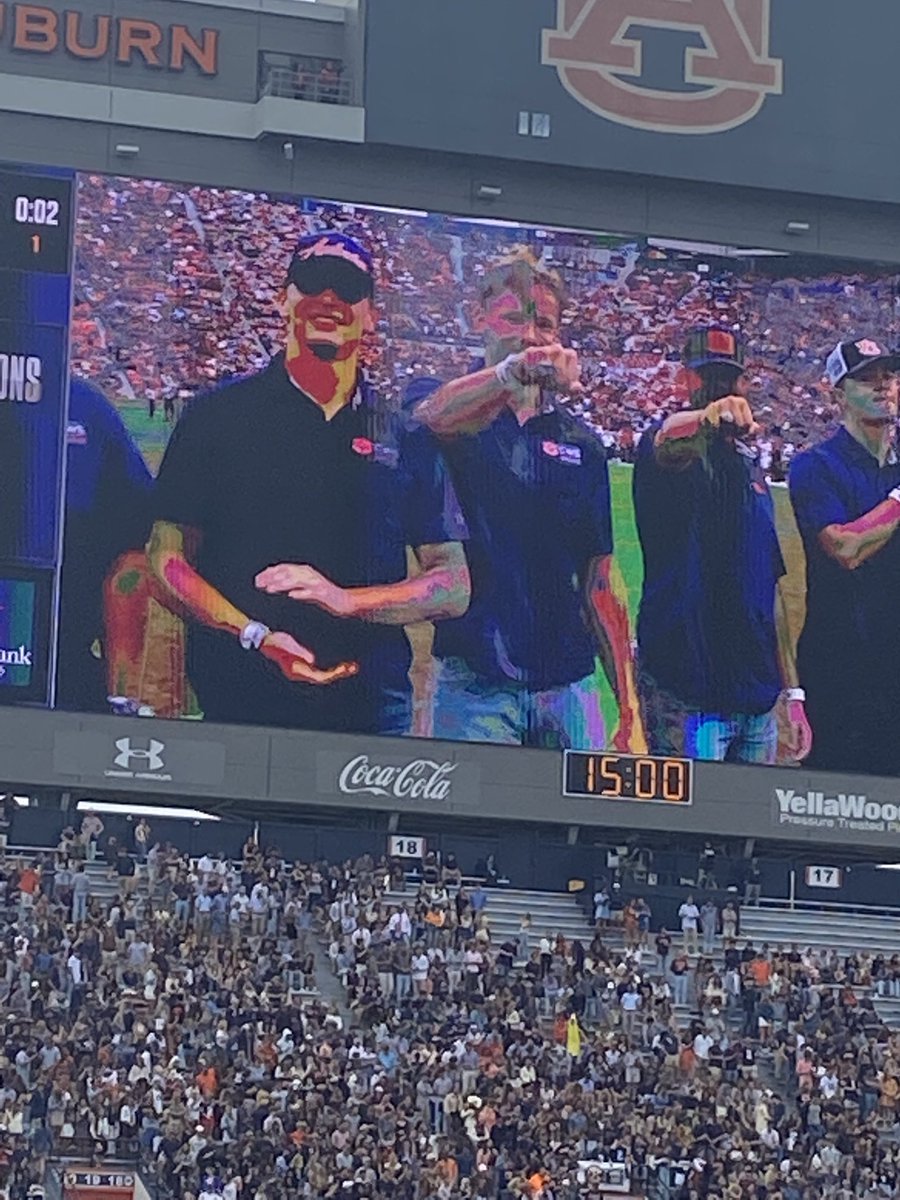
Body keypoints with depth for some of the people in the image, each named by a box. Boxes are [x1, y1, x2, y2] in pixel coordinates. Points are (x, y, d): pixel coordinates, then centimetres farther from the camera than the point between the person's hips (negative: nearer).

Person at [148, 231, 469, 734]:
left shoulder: (406, 438, 12)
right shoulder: (219, 415, 8)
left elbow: (454, 586, 8)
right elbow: (169, 557, 3)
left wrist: (347, 599, -10)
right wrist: (255, 635, -13)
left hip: (373, 706, 1)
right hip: (238, 701, -1)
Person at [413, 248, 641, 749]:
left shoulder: (581, 444, 14)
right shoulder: (441, 397, 4)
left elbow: (600, 581, 12)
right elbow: (433, 415, -23)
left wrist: (629, 708, 4)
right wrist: (515, 369, -43)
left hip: (569, 684, 4)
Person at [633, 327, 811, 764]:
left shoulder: (751, 467, 20)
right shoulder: (675, 450, 0)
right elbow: (668, 439, -28)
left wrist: (793, 693, 18)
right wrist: (707, 416, -53)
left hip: (758, 692, 7)